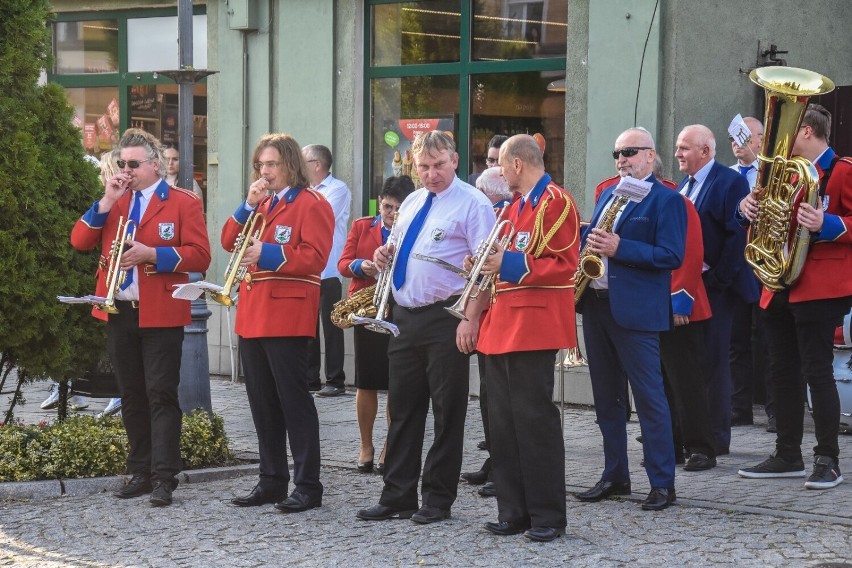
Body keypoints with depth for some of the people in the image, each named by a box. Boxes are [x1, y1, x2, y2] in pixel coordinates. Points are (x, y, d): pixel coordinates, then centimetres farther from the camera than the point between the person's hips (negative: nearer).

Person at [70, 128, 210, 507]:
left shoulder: (183, 203, -1)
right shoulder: (114, 202, 13)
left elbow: (200, 256, -9)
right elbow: (79, 241, 3)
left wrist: (152, 254, -19)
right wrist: (105, 203, -8)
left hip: (161, 315, -5)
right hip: (119, 313, 5)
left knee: (161, 395, -5)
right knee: (131, 397, 10)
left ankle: (164, 478, -6)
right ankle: (140, 472, 17)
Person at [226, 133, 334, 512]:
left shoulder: (311, 204, -6)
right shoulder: (262, 204, 19)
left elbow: (315, 257, -16)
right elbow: (228, 242, 12)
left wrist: (267, 254, -21)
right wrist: (248, 206, -1)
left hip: (288, 314, -8)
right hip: (252, 314, 8)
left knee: (294, 400, -7)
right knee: (261, 402, 11)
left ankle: (308, 487, -3)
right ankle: (272, 481, 19)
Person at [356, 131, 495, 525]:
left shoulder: (472, 204, -8)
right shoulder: (411, 203, 15)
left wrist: (471, 319, -23)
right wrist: (385, 255, 3)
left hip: (445, 320, -7)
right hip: (405, 316, 7)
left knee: (447, 411, 1)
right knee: (402, 410, 10)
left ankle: (438, 500, 9)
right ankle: (397, 496, 17)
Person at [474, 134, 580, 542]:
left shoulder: (555, 202, -8)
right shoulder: (516, 206, 20)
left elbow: (564, 264, -16)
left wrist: (510, 264, -22)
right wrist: (486, 266, 9)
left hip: (534, 326, -9)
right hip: (502, 325, 9)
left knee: (534, 420, -6)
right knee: (503, 423, 8)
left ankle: (547, 516, 0)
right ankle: (513, 512, 14)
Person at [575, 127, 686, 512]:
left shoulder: (666, 200, -6)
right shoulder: (607, 194, 18)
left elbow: (672, 256, -15)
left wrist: (620, 248, -21)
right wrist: (589, 245, 1)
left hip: (635, 311, -8)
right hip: (595, 304, 8)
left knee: (649, 397, -6)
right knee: (606, 397, 12)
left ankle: (662, 483, -2)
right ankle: (614, 476, 20)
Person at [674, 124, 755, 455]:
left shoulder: (730, 182, -10)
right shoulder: (684, 184, 15)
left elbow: (739, 235, -16)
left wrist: (719, 279, -17)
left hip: (713, 288, -8)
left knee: (713, 363, -3)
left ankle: (716, 439, 4)